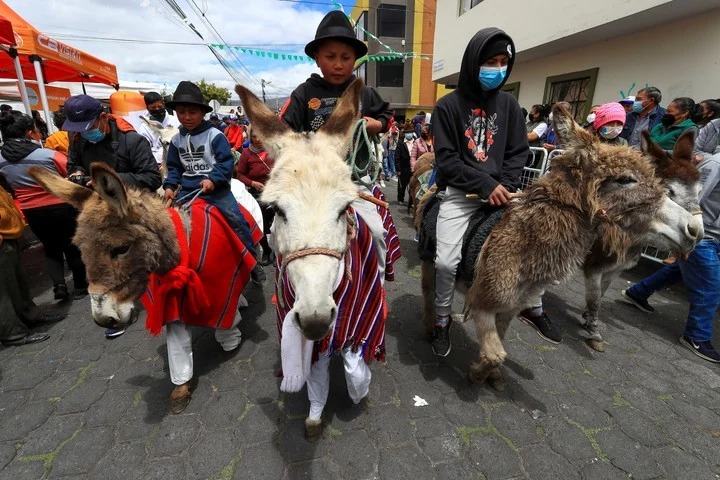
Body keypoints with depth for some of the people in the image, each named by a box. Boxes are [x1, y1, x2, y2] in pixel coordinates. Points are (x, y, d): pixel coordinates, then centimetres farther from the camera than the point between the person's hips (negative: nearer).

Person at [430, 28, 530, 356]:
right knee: (446, 262, -15)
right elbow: (446, 159, -8)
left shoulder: (508, 103, 12)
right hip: (460, 193, -4)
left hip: (500, 190, 4)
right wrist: (486, 185, -15)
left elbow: (518, 152, 10)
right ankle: (443, 321, 12)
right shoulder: (448, 106, -1)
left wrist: (505, 185, -9)